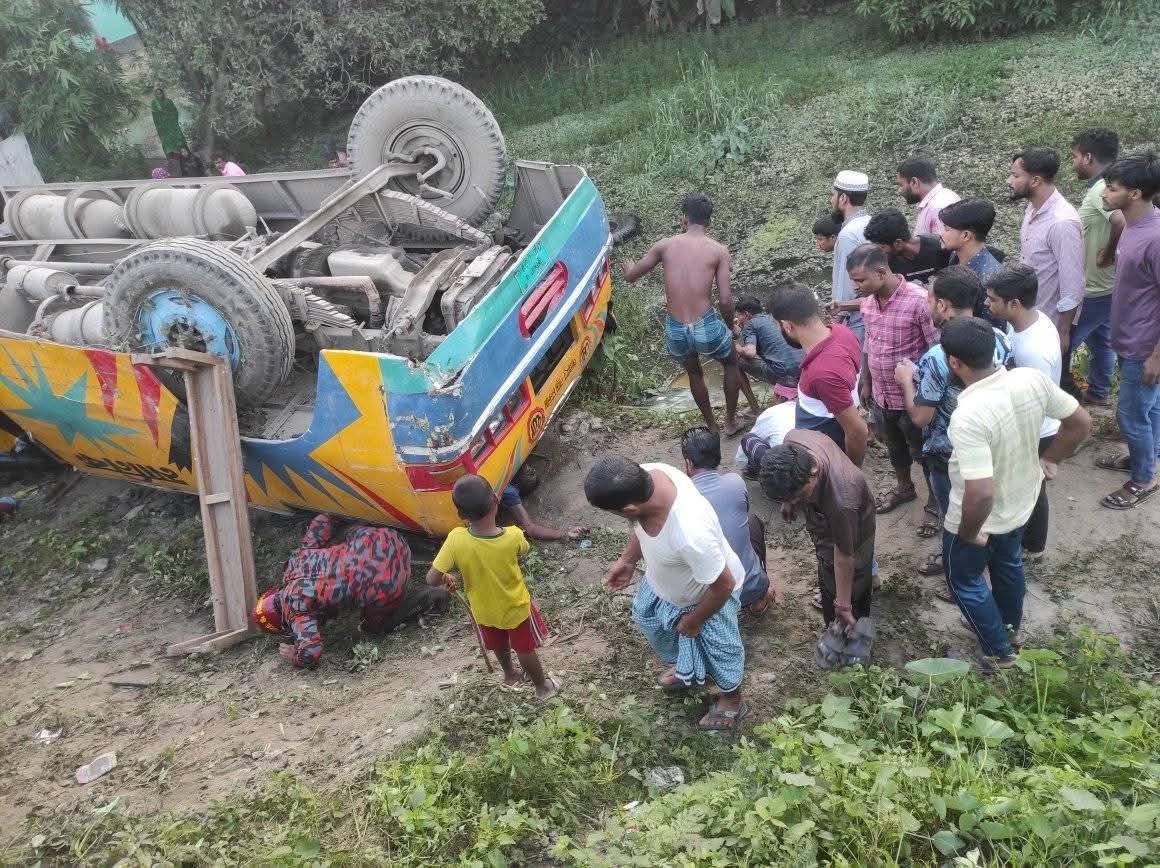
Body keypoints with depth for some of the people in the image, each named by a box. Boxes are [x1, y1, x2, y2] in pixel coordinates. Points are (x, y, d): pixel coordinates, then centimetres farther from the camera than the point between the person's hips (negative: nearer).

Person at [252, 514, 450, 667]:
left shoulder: (296, 608, 0)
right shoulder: (298, 558, 19)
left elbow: (310, 654, -11)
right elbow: (322, 521, 31)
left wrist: (293, 655, 12)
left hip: (385, 588, -6)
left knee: (372, 625, 25)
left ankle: (423, 599, 12)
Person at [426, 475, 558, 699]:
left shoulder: (456, 540, -32)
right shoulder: (513, 536, -33)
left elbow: (432, 579, -25)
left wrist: (446, 579, -2)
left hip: (483, 610, 2)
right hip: (516, 608, -1)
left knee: (499, 645, 32)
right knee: (525, 649, 25)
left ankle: (509, 675, 58)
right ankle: (542, 687, 47)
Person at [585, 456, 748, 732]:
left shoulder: (691, 534, -49)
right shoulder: (648, 472, -30)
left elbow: (723, 585, -31)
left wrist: (693, 620, -14)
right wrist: (627, 560, 4)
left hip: (710, 592, -7)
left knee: (717, 648, 21)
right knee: (646, 616, 30)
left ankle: (732, 701, 53)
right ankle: (682, 666, 60)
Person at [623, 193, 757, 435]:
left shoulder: (665, 245, 2)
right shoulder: (719, 250, -3)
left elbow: (631, 277, 12)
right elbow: (725, 301, -7)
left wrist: (629, 265, 37)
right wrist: (730, 325, 13)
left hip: (675, 331, 2)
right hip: (707, 327, -2)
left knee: (694, 372, 33)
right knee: (731, 363, 31)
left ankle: (711, 426, 47)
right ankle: (731, 422, 41)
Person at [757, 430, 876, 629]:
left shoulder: (842, 501, -48)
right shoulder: (792, 440, -33)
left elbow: (844, 554, -33)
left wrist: (843, 605, -22)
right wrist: (789, 500, 8)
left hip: (851, 527, -7)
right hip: (822, 515, 7)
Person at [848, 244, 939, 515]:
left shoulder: (919, 301, -26)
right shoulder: (868, 301, -5)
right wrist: (866, 383, 16)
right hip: (881, 396, 6)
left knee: (923, 452, 14)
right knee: (895, 448, 27)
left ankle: (935, 501, 35)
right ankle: (904, 487, 50)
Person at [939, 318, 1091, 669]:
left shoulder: (968, 416, -39)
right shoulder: (1033, 379, -18)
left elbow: (980, 494, -41)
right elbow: (1082, 422, -4)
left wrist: (968, 533, -22)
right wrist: (1049, 459, 9)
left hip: (982, 519, -7)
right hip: (1021, 504, 7)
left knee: (964, 580, 21)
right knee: (1008, 563, 33)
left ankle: (999, 652, 37)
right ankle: (1012, 626, 57)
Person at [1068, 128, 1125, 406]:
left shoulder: (1101, 191, -25)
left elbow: (1123, 222, -43)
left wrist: (1109, 254, -27)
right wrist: (1111, 254, 1)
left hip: (1093, 291, -10)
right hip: (1105, 286, 10)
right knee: (1100, 340, 23)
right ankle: (1098, 391, 38)